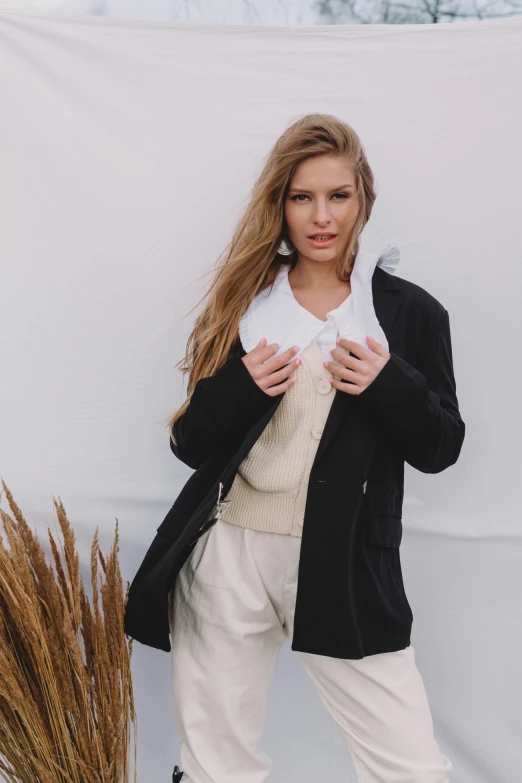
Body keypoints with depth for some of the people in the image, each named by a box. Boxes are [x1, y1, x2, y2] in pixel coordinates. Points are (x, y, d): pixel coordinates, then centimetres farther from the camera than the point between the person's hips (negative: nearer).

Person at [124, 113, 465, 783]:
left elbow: (440, 450, 5)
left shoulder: (410, 312, 3)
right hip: (227, 559, 2)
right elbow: (190, 445, 6)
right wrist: (241, 388, -13)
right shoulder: (241, 302, 7)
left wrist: (390, 386, -14)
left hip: (344, 570, -1)